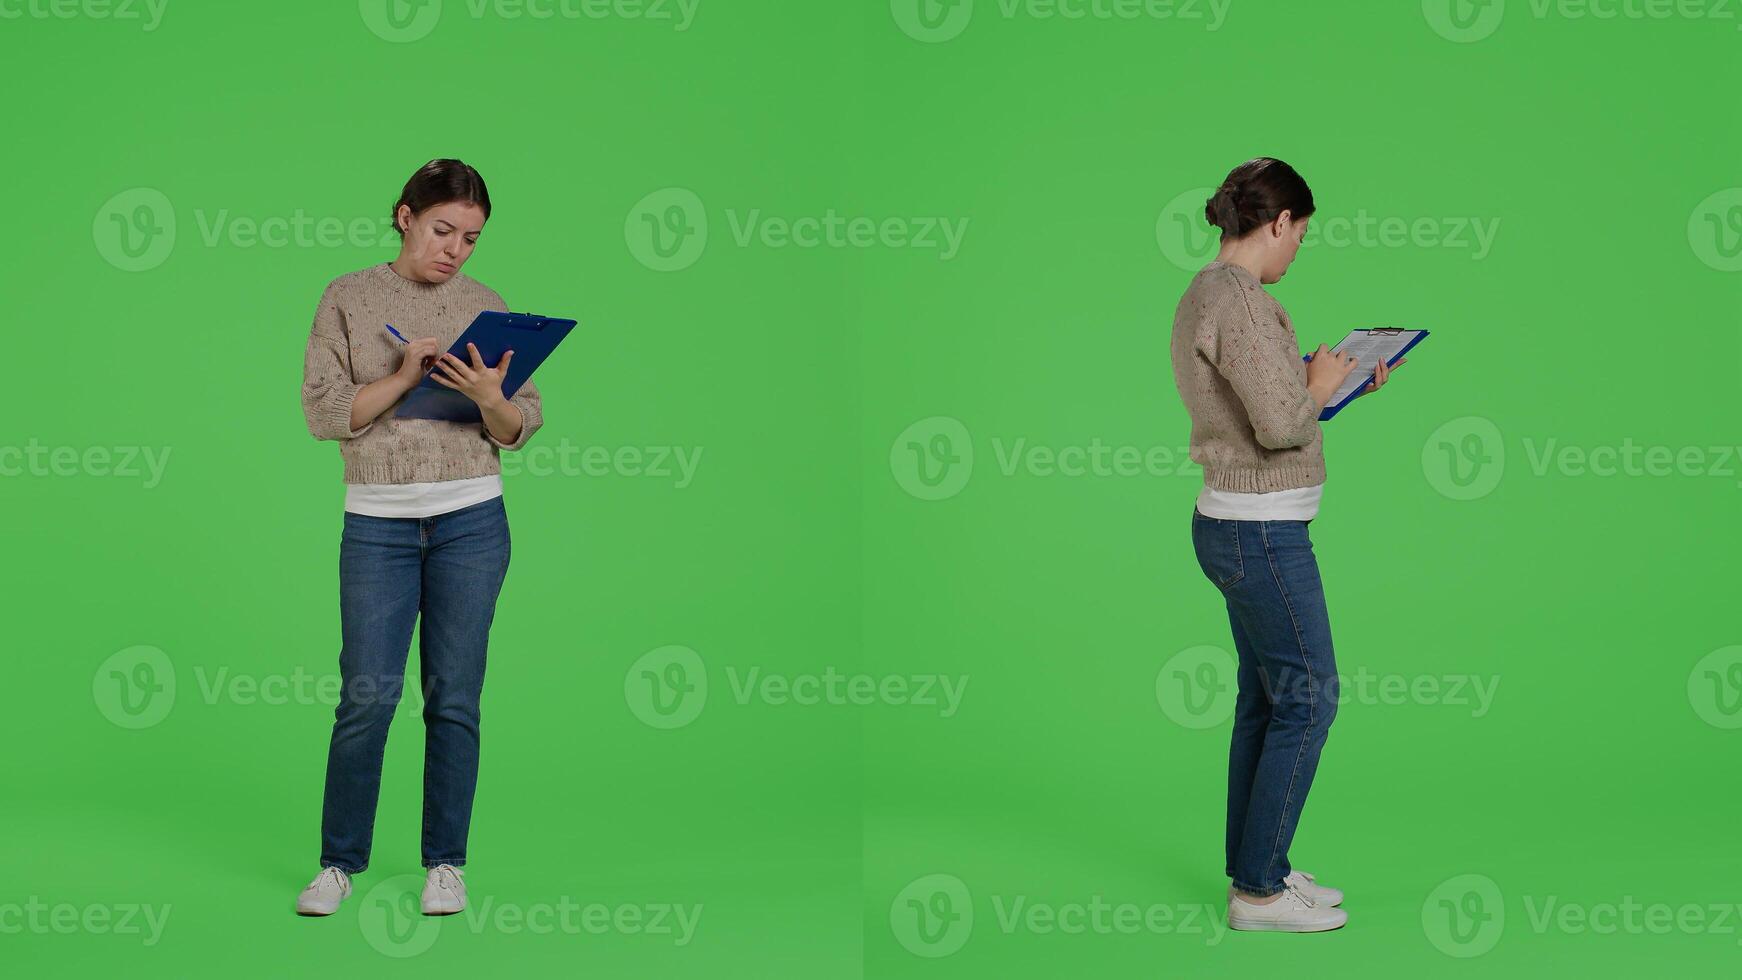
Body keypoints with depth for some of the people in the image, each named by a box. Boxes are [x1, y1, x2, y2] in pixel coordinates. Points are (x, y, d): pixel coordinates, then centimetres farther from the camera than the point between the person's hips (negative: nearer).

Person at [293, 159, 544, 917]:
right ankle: (340, 862, 15)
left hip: (471, 520, 1)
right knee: (367, 697, -1)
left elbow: (523, 427, 4)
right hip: (378, 522, -1)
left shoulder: (485, 306, 6)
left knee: (454, 699, 4)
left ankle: (446, 862, 16)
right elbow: (323, 412, -4)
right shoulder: (349, 298, 3)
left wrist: (490, 398, -17)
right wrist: (403, 378, -16)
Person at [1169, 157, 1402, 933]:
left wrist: (1334, 381, 13)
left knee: (1265, 697, 16)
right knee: (1309, 699, -1)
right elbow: (1280, 423, -26)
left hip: (1235, 526, 10)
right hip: (1262, 533, -10)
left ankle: (1256, 868, 25)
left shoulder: (1202, 294, 11)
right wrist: (1321, 386, -7)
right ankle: (1259, 891, 6)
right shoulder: (1241, 300, -20)